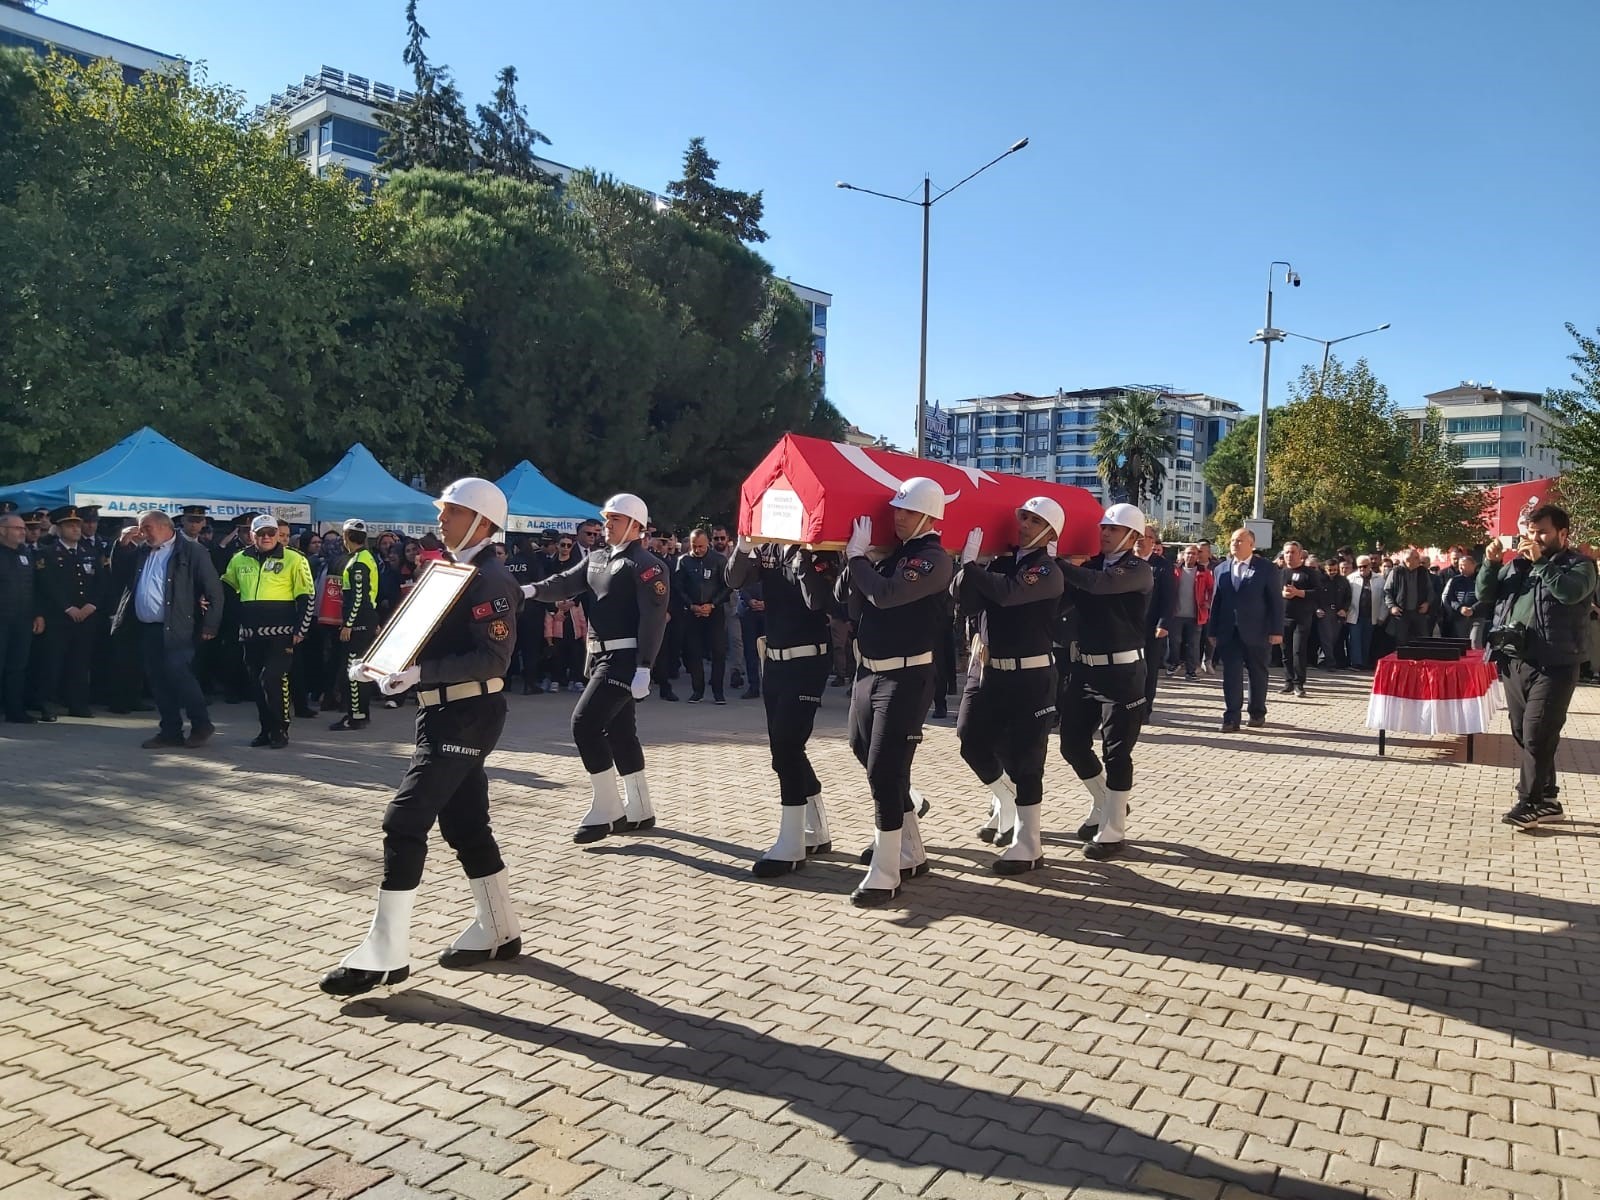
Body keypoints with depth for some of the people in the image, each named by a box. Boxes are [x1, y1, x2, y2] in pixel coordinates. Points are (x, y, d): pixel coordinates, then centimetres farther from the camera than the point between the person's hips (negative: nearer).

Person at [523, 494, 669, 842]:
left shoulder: (647, 565, -11)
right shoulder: (596, 558, 15)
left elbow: (653, 620, -18)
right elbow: (566, 583, 6)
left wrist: (644, 668, -24)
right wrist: (532, 590, -14)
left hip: (625, 658, -9)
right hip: (600, 656, 9)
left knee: (584, 723, -15)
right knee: (619, 731, 13)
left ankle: (605, 809, -5)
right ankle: (639, 810, 24)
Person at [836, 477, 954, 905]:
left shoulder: (934, 560, -12)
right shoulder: (892, 554, 13)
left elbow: (885, 595, -27)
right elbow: (852, 604, 8)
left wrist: (857, 556, -14)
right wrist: (854, 560, -7)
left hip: (905, 678, -9)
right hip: (869, 672, 9)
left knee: (884, 772, -8)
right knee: (871, 760, 15)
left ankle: (884, 876, 0)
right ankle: (911, 854, 29)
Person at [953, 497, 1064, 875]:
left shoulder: (1047, 570, -10)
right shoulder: (999, 561, 9)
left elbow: (1008, 592, -28)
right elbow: (968, 604, 0)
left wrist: (969, 565, -17)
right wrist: (968, 564, -14)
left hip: (1029, 677, -6)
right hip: (987, 669, 6)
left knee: (1023, 760, -1)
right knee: (972, 742, 9)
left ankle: (1027, 846, 10)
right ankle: (1005, 806, 34)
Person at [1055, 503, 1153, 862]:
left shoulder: (1138, 569, -8)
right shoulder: (1090, 565, 10)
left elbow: (1101, 583, -28)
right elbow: (1061, 603, 1)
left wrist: (1058, 565, -21)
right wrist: (1065, 571, -15)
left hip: (1120, 672, -6)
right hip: (1083, 668, 6)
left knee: (1116, 752, -1)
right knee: (1073, 743, 10)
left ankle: (1112, 831, 10)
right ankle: (1104, 804, 33)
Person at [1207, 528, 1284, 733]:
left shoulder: (1267, 569, -2)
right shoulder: (1221, 569, 8)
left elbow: (1276, 601, -3)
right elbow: (1216, 602, 9)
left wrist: (1276, 631, -9)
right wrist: (1214, 632, 6)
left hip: (1256, 632, -2)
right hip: (1229, 632, 2)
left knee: (1258, 674, 11)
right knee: (1231, 675, -2)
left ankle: (1257, 713, 25)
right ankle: (1231, 718, -1)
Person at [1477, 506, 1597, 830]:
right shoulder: (1518, 564, 15)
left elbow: (1570, 592, -21)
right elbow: (1484, 595, 12)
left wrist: (1541, 562, -15)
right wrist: (1490, 563, -2)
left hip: (1552, 666, -6)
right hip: (1514, 663, 6)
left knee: (1537, 737, -9)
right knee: (1523, 736, 10)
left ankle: (1528, 803, -1)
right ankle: (1545, 800, 21)